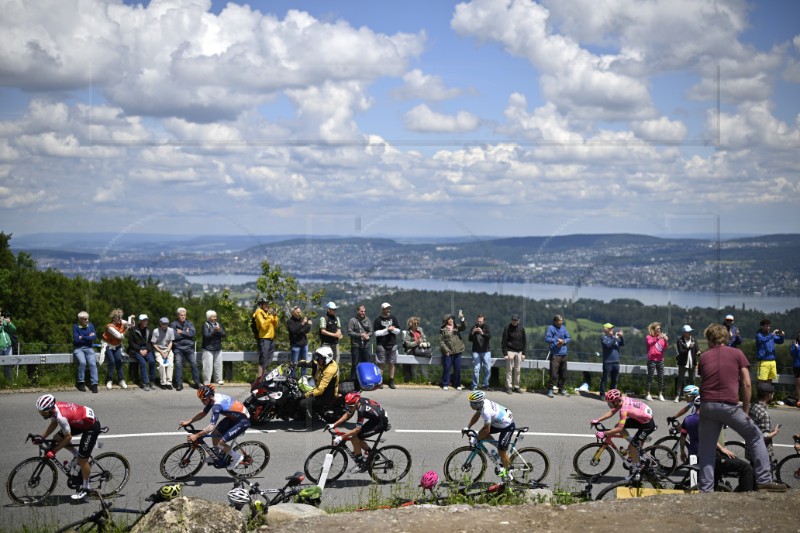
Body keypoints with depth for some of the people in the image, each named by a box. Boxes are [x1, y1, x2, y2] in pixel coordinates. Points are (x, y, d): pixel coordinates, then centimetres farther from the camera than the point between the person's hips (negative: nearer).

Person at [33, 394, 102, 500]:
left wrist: (53, 451, -18)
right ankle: (78, 456, 20)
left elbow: (68, 437, -25)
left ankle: (85, 487, 13)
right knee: (57, 438, 4)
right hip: (81, 421, 9)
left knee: (82, 459, -5)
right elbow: (53, 424, 8)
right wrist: (42, 437, -2)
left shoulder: (61, 416, -34)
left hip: (92, 426, -9)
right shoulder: (54, 407, -10)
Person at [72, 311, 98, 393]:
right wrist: (88, 337, -4)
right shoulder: (76, 326, 1)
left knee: (92, 363, -23)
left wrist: (82, 338, -7)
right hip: (78, 349, -2)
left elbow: (94, 337, -2)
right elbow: (76, 339, -11)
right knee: (82, 362, -30)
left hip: (89, 348, 3)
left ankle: (94, 384, -26)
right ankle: (81, 383, -17)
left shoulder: (90, 325, 11)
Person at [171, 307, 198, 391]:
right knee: (178, 364, -13)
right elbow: (174, 336, -11)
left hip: (189, 347, 2)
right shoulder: (173, 324, 4)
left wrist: (181, 332, -7)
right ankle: (179, 384, -9)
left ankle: (196, 382, 1)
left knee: (194, 363, -5)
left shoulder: (189, 323, 12)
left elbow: (193, 333, -5)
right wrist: (186, 333, -4)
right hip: (178, 348, -2)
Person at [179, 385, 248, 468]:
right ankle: (225, 457, 23)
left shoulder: (217, 405, -31)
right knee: (215, 435, 5)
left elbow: (211, 427, -31)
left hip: (243, 421, -9)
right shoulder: (212, 398, -5)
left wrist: (196, 436, -26)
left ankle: (237, 457, 9)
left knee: (219, 443, -11)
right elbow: (203, 413, 9)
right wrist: (188, 421, 0)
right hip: (233, 417, 9)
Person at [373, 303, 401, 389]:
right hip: (381, 345, -3)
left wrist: (393, 329, -11)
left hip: (392, 344, 3)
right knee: (381, 364, -3)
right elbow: (376, 333, -8)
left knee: (392, 364, 5)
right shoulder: (378, 320, -2)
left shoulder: (393, 318, 9)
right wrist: (387, 330, -15)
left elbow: (398, 330, 10)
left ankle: (391, 382, 11)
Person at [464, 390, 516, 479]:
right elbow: (476, 416, 8)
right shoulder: (483, 402, -10)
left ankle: (508, 472, 13)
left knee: (501, 451, -6)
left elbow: (486, 430, -28)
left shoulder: (486, 411, -35)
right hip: (499, 422, 9)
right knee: (481, 433, 4)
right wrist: (468, 427, 1)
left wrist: (476, 439, -18)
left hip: (508, 426, -9)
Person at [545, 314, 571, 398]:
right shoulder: (551, 328, -5)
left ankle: (562, 389, 22)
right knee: (553, 373, -10)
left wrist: (564, 341, -6)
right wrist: (557, 340, -17)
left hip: (563, 354, 6)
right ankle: (550, 390, -4)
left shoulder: (563, 328, 12)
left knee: (563, 373, 11)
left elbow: (569, 338, 13)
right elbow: (547, 338, -15)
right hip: (555, 354, -6)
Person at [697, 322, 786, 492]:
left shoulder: (704, 357, 14)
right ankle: (764, 480, 7)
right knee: (755, 438, 13)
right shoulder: (737, 354, 6)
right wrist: (746, 410, 7)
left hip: (707, 406, 3)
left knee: (707, 449, 11)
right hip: (729, 406, -3)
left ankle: (706, 490, 9)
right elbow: (746, 384, 1)